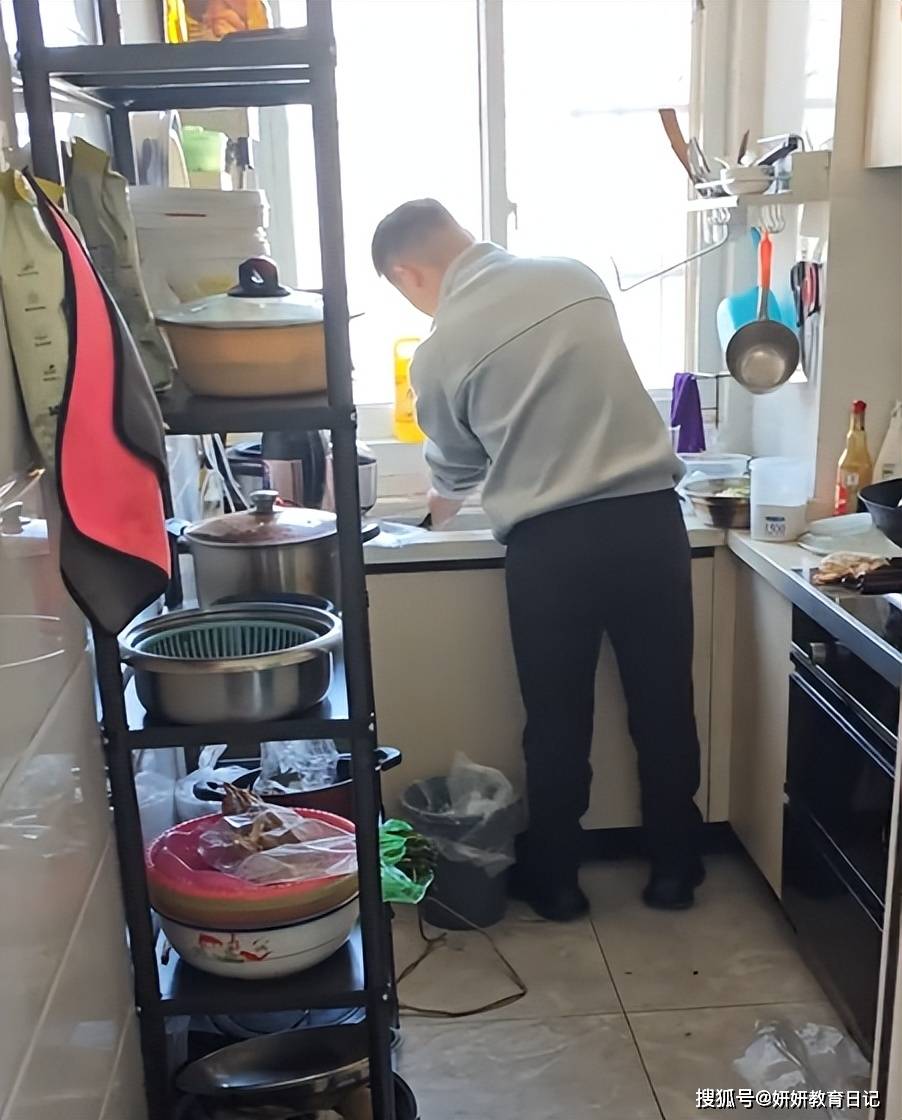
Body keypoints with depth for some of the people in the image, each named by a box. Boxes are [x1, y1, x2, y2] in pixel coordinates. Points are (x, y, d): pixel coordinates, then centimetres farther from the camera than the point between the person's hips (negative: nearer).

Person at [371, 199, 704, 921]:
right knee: (664, 703, 15)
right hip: (649, 516, 3)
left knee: (558, 720, 13)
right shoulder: (577, 278, 6)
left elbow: (456, 467, 13)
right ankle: (675, 868, 30)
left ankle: (554, 881, 28)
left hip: (550, 542, -3)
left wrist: (443, 505, 37)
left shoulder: (441, 350, -3)